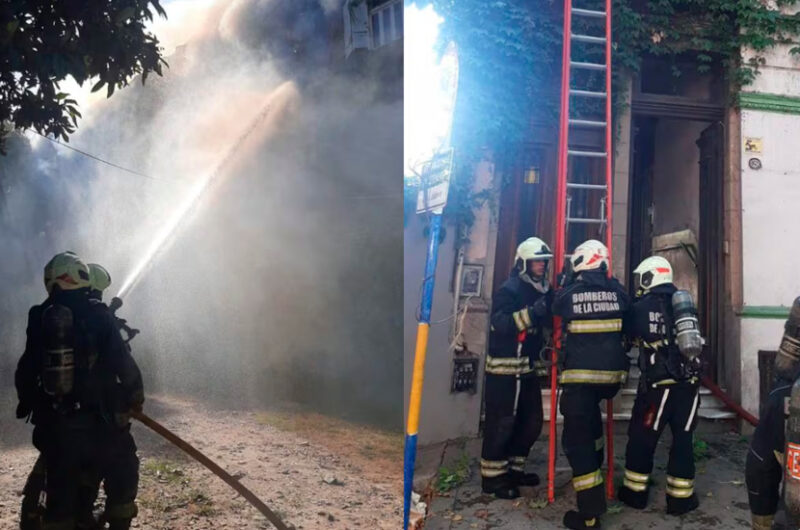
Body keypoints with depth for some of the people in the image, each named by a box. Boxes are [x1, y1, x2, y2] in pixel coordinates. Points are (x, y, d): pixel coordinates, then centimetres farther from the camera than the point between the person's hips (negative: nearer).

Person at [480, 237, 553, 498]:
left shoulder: (544, 290, 13)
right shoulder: (509, 290, -12)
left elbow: (550, 322, 20)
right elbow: (501, 323, -26)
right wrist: (531, 312, -35)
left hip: (528, 366, 9)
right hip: (504, 366, -9)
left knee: (531, 422, 13)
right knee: (501, 423, -5)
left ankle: (513, 468, 27)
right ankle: (492, 477, 5)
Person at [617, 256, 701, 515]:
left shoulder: (643, 306, -2)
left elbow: (627, 333, 10)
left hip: (659, 381, -4)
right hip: (689, 380, 4)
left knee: (642, 437, 8)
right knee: (683, 438, 10)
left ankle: (635, 492, 17)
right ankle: (681, 498, 14)